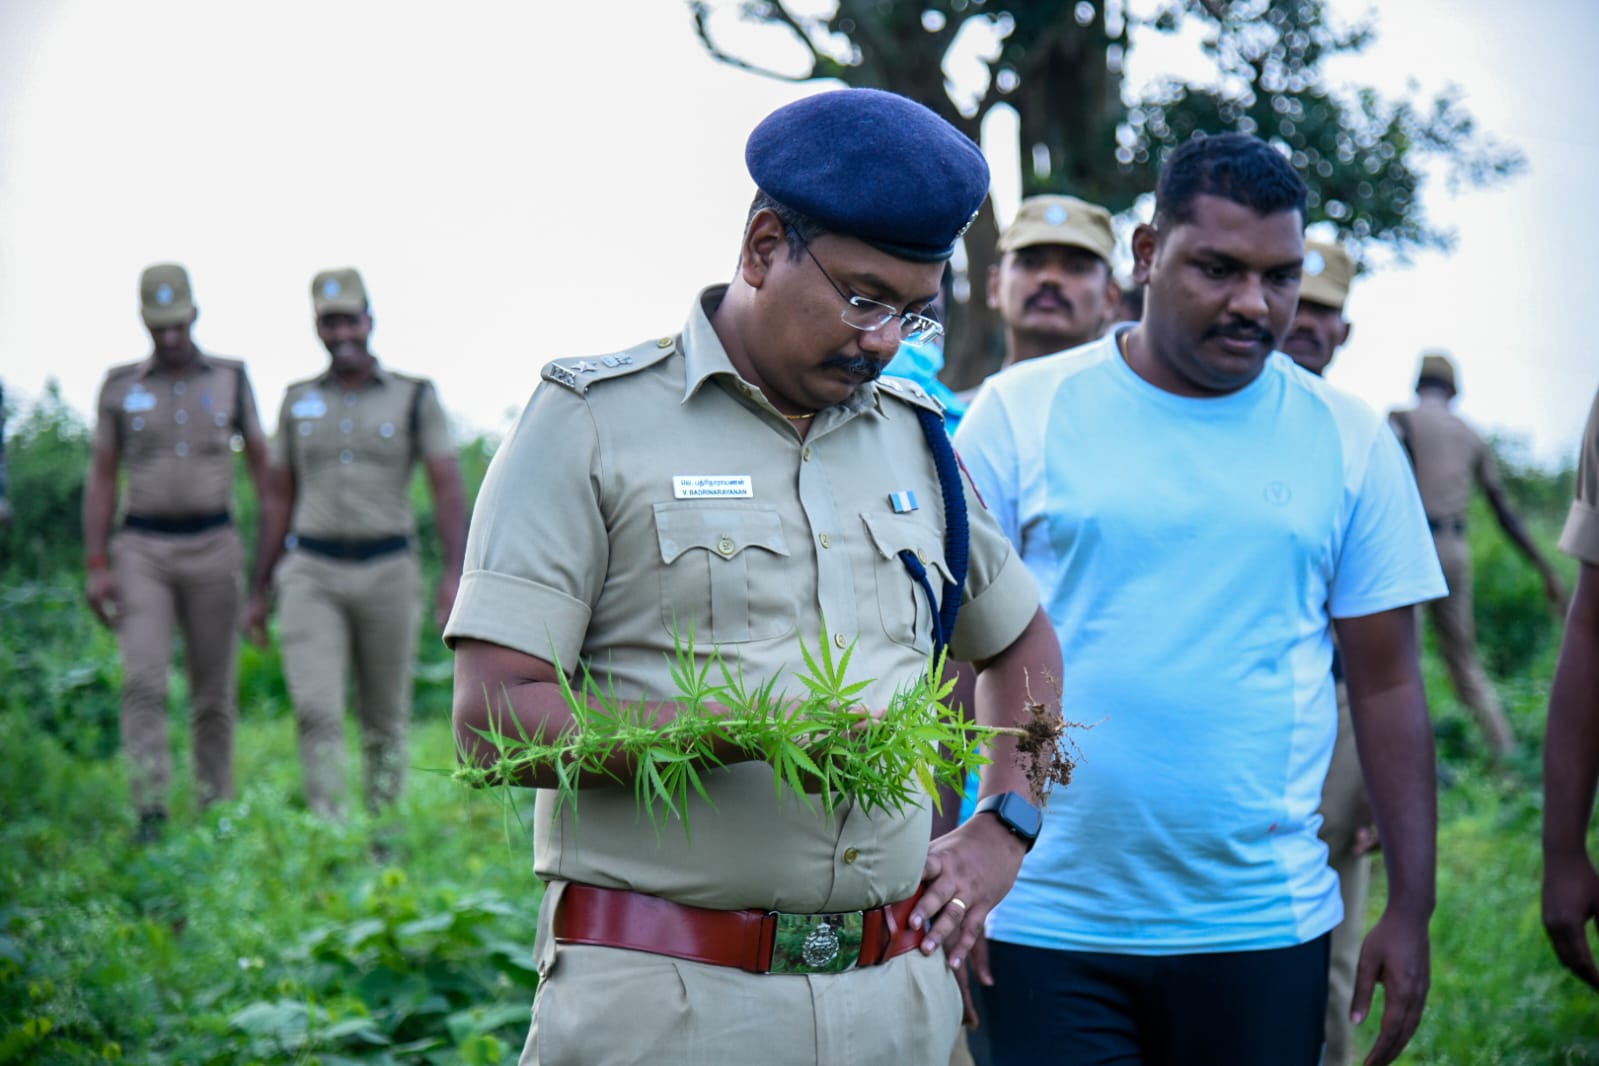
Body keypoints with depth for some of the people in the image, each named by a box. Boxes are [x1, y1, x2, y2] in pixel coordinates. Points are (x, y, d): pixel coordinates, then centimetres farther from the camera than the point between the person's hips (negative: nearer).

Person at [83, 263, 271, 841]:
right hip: (142, 553, -1)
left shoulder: (230, 379, 4)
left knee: (214, 695, 5)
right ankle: (150, 814, -16)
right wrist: (96, 566, -1)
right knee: (144, 682, -15)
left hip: (213, 550, 1)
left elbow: (262, 465, 7)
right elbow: (100, 478, 6)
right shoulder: (120, 386, 3)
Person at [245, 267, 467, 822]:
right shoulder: (298, 401, 9)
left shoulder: (415, 397, 2)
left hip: (388, 572, -1)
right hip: (312, 574, 1)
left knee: (385, 718, 7)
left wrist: (455, 571, -18)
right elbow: (281, 501, 15)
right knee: (316, 710, -15)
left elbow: (448, 489, -4)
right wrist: (260, 590, 13)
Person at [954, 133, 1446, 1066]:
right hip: (1047, 925, -1)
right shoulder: (1020, 413, -1)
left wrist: (1412, 909, 4)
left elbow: (1388, 683, 7)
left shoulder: (1350, 442, 4)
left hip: (1265, 928, 2)